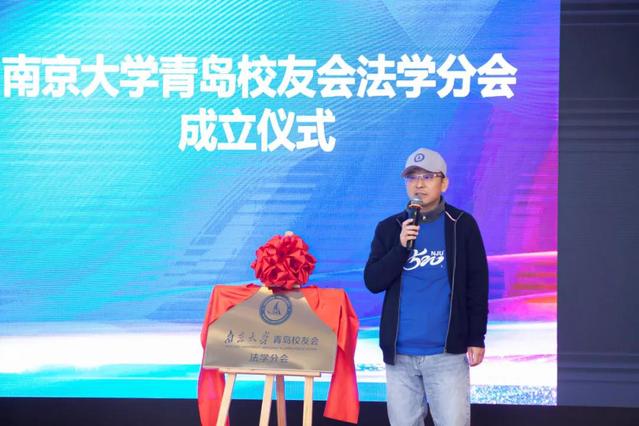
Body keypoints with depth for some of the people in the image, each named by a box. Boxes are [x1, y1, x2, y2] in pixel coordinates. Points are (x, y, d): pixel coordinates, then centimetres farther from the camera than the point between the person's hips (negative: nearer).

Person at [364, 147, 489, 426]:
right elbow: (372, 282, 0)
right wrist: (401, 246, -13)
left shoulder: (462, 225, 1)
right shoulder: (389, 229, 8)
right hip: (398, 353, 3)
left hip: (447, 353, -3)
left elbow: (477, 286, 1)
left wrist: (477, 338, -3)